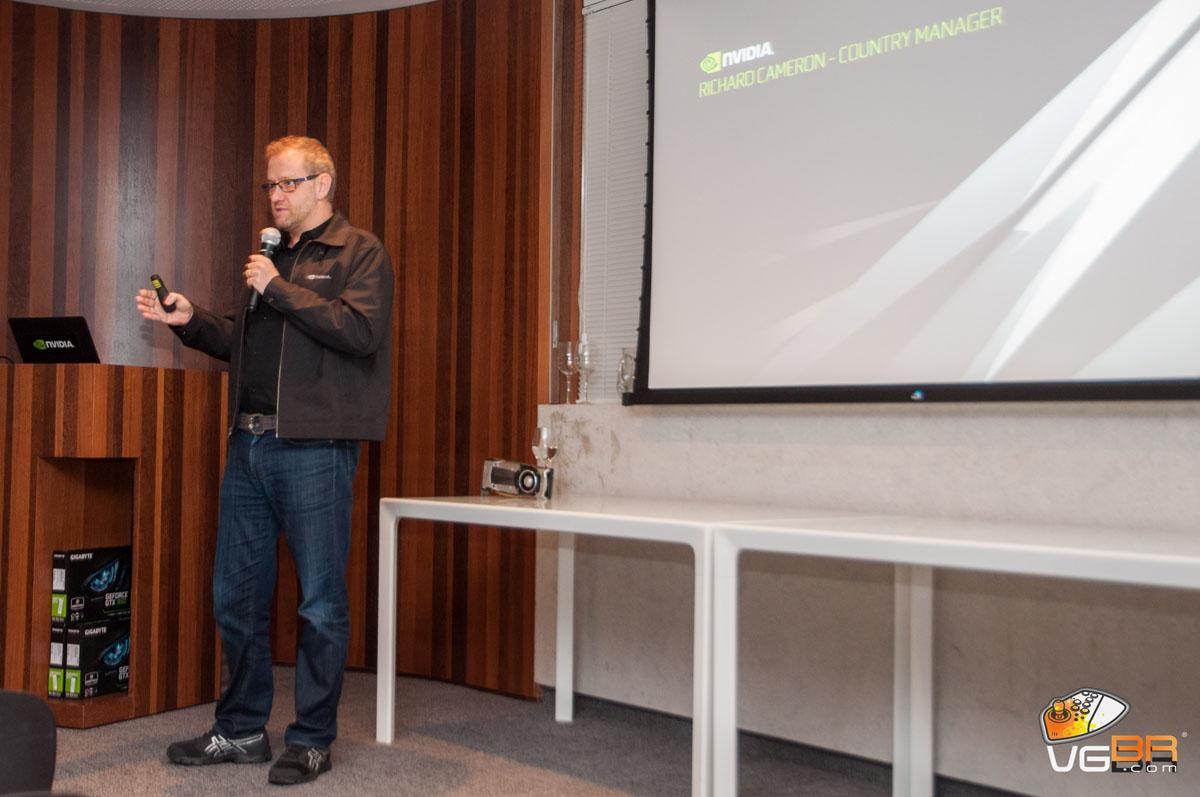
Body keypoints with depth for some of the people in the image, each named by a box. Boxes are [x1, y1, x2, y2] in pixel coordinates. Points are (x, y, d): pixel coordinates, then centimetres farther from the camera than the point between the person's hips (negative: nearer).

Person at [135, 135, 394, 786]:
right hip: (249, 445, 8)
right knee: (235, 596, 12)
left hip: (314, 448, -8)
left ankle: (312, 740, 15)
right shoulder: (272, 256, 22)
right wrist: (190, 320, 9)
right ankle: (241, 730, 27)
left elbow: (361, 331, -17)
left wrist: (281, 290, -14)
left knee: (320, 603, 1)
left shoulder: (359, 252, -1)